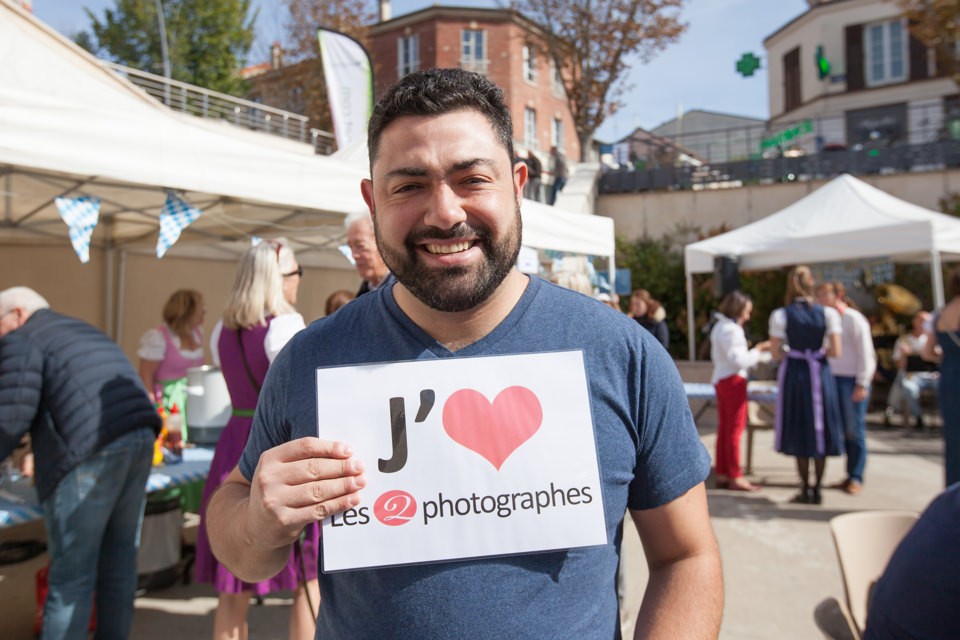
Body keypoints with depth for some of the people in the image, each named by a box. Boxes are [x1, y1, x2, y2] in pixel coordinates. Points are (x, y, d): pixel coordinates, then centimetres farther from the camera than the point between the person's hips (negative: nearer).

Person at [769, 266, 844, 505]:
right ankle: (817, 490, 17)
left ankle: (805, 490, 16)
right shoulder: (828, 313, -4)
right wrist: (819, 350, 12)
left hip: (794, 372, -1)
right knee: (820, 430, 11)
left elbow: (776, 353, -6)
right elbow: (835, 351, -7)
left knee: (799, 430, 10)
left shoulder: (780, 315, -6)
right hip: (819, 373, 1)